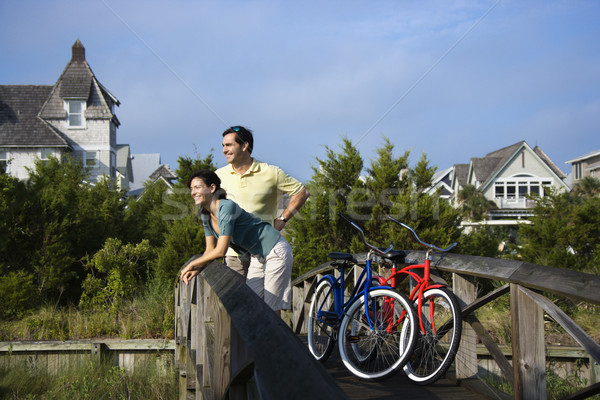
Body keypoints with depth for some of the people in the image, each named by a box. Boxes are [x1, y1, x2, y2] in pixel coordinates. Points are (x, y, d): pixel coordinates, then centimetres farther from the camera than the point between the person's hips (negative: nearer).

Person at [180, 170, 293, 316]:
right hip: (258, 257, 9)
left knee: (272, 308, -4)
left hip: (276, 252, -9)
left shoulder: (226, 207, -25)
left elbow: (220, 251, -26)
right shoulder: (206, 215, 1)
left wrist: (192, 264, -15)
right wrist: (196, 270, -11)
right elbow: (210, 250, 6)